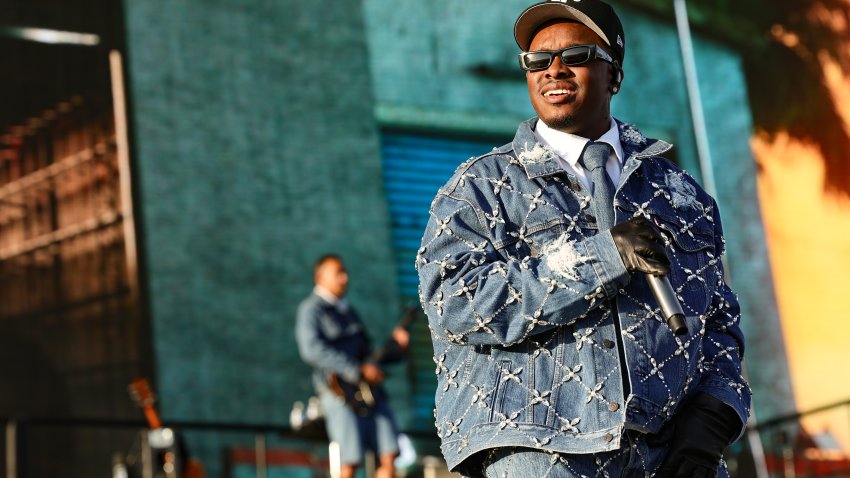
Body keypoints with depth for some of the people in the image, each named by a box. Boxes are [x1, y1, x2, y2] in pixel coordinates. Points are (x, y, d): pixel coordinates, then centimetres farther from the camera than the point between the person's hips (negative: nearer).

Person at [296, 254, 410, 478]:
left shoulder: (347, 311, 25)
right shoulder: (311, 309, 0)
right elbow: (312, 350, -16)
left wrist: (394, 347, 10)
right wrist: (358, 369, -19)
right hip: (340, 392, -7)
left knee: (388, 456, -3)